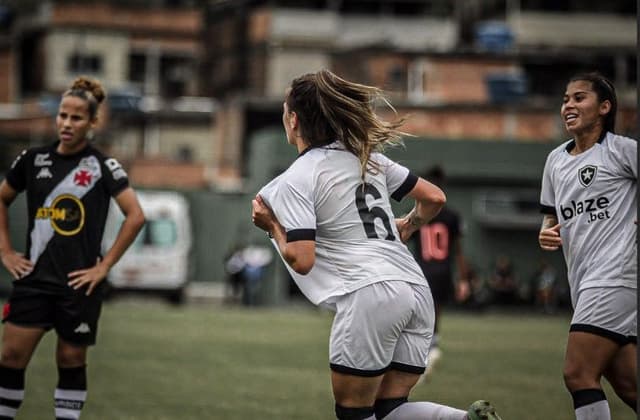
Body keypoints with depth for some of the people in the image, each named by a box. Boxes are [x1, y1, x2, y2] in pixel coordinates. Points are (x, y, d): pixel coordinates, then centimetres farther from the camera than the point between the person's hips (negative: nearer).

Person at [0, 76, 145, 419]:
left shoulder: (103, 167, -5)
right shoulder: (33, 160, 5)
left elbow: (135, 216, -10)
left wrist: (104, 266, -11)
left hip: (79, 283, -3)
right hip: (33, 278, 3)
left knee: (71, 361, 6)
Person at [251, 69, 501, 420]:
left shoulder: (294, 181, -3)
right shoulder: (366, 157, 16)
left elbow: (302, 261, -11)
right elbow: (434, 198, 18)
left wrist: (272, 226, 6)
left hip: (368, 296, -7)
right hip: (417, 290, 7)